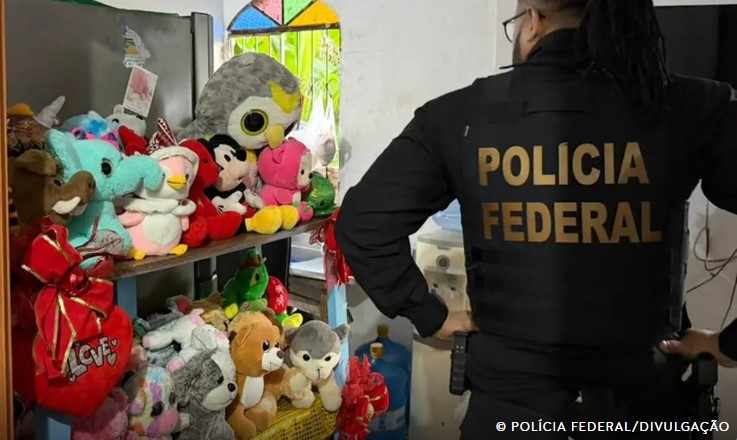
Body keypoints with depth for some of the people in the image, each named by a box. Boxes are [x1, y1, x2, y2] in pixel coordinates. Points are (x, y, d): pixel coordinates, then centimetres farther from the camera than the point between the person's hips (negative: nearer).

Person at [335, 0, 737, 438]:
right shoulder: (694, 108, -7)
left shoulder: (459, 116, -6)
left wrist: (431, 315, 2)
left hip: (510, 389, 0)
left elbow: (363, 223, -7)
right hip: (641, 389, 0)